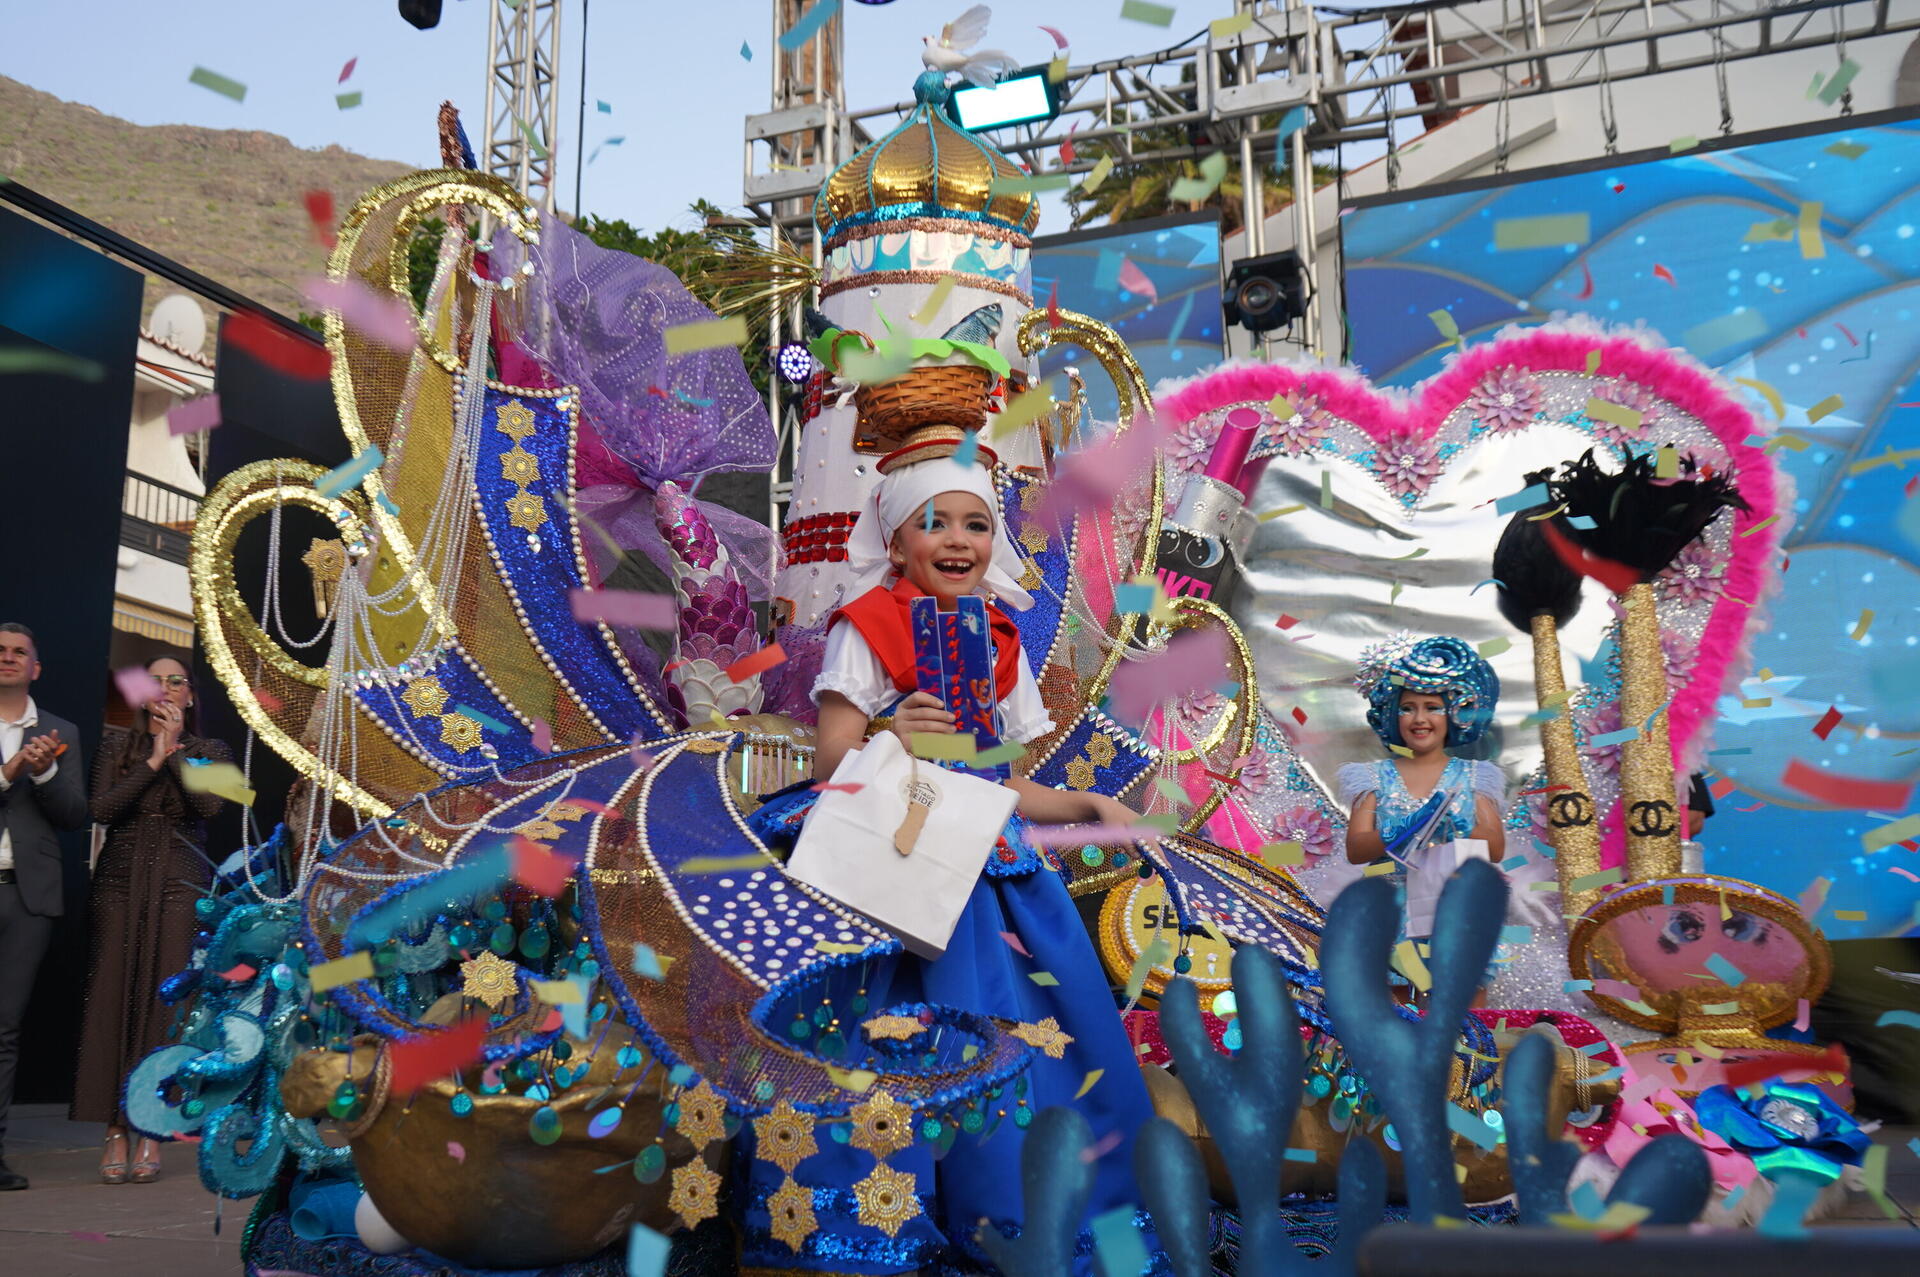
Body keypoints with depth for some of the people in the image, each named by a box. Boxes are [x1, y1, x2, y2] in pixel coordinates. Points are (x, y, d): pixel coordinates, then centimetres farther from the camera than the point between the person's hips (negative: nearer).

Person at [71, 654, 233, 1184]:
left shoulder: (209, 751, 10)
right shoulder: (118, 743, 11)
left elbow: (209, 804, -10)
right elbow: (102, 808, -4)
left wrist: (176, 749, -8)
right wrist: (153, 760, -8)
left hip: (180, 886, -1)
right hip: (121, 882, 1)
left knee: (164, 1001, -5)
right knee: (113, 1000, -4)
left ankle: (151, 1131, -1)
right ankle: (115, 1132, 0)